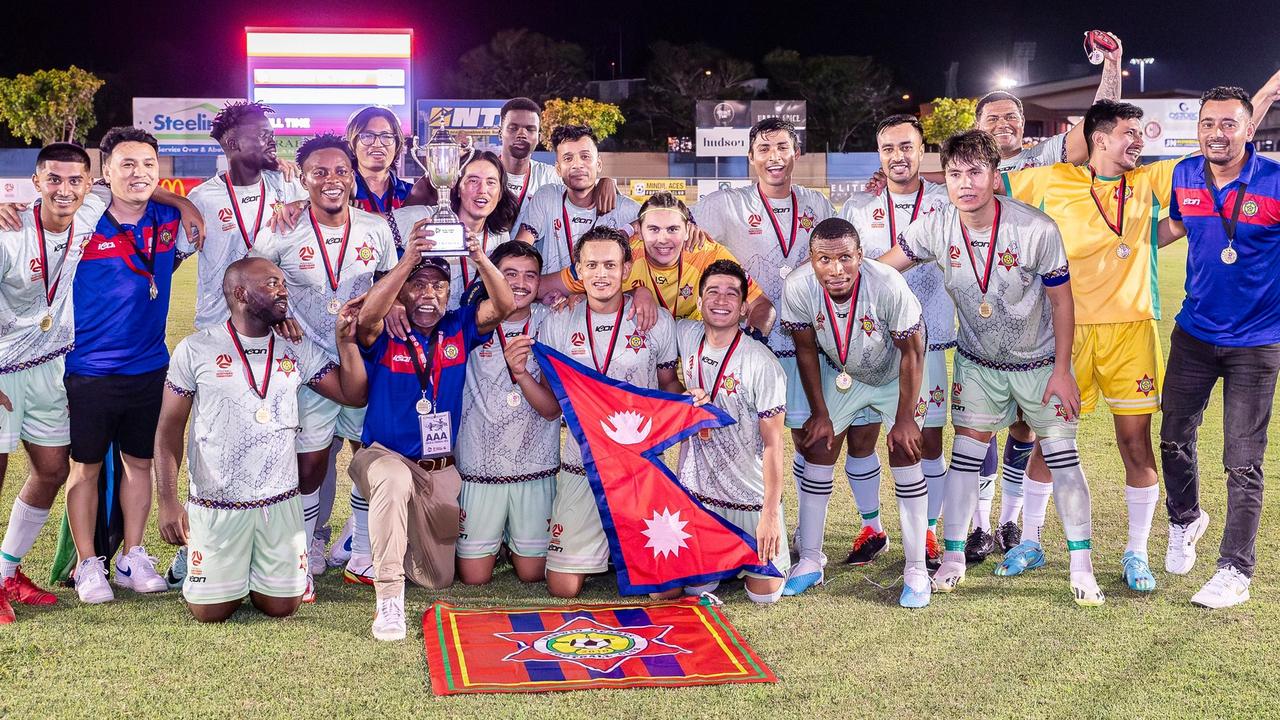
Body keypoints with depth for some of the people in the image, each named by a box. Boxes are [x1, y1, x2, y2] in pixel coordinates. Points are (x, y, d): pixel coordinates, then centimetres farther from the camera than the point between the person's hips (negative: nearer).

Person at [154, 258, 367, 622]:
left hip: (280, 503, 3)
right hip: (215, 505, -2)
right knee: (210, 611, -1)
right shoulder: (196, 350, -4)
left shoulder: (298, 350, 5)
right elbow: (170, 428, -2)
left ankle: (252, 572, 34)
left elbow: (353, 394, 5)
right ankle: (227, 573, 32)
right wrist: (168, 502, -9)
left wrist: (346, 340, -7)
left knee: (281, 606, 2)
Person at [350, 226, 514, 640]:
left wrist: (479, 258, -35)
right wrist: (408, 260, -44)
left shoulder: (458, 330, -1)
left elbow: (504, 306, -17)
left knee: (440, 577, 10)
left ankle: (394, 534, 43)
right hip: (385, 456, -4)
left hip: (442, 469, 4)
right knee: (395, 479, -43)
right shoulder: (384, 334, -10)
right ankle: (389, 598, -35)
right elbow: (368, 315, -34)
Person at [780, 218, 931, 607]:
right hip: (840, 375, 3)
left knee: (905, 456, -10)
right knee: (818, 453, 1)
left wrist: (904, 418, -19)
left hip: (895, 375, -3)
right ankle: (810, 561, 14)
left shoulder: (888, 286, -37)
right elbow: (806, 351, -11)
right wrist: (819, 413, -7)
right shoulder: (798, 288, -28)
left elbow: (911, 352, -22)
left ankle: (916, 570, -1)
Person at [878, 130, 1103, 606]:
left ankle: (1082, 567, 11)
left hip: (1039, 360, -2)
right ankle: (953, 557, 15)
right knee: (965, 452, 3)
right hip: (977, 361, 2)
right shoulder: (936, 229, -16)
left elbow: (1061, 301, -14)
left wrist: (1061, 370, -13)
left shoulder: (1036, 230, -24)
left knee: (1062, 455, 0)